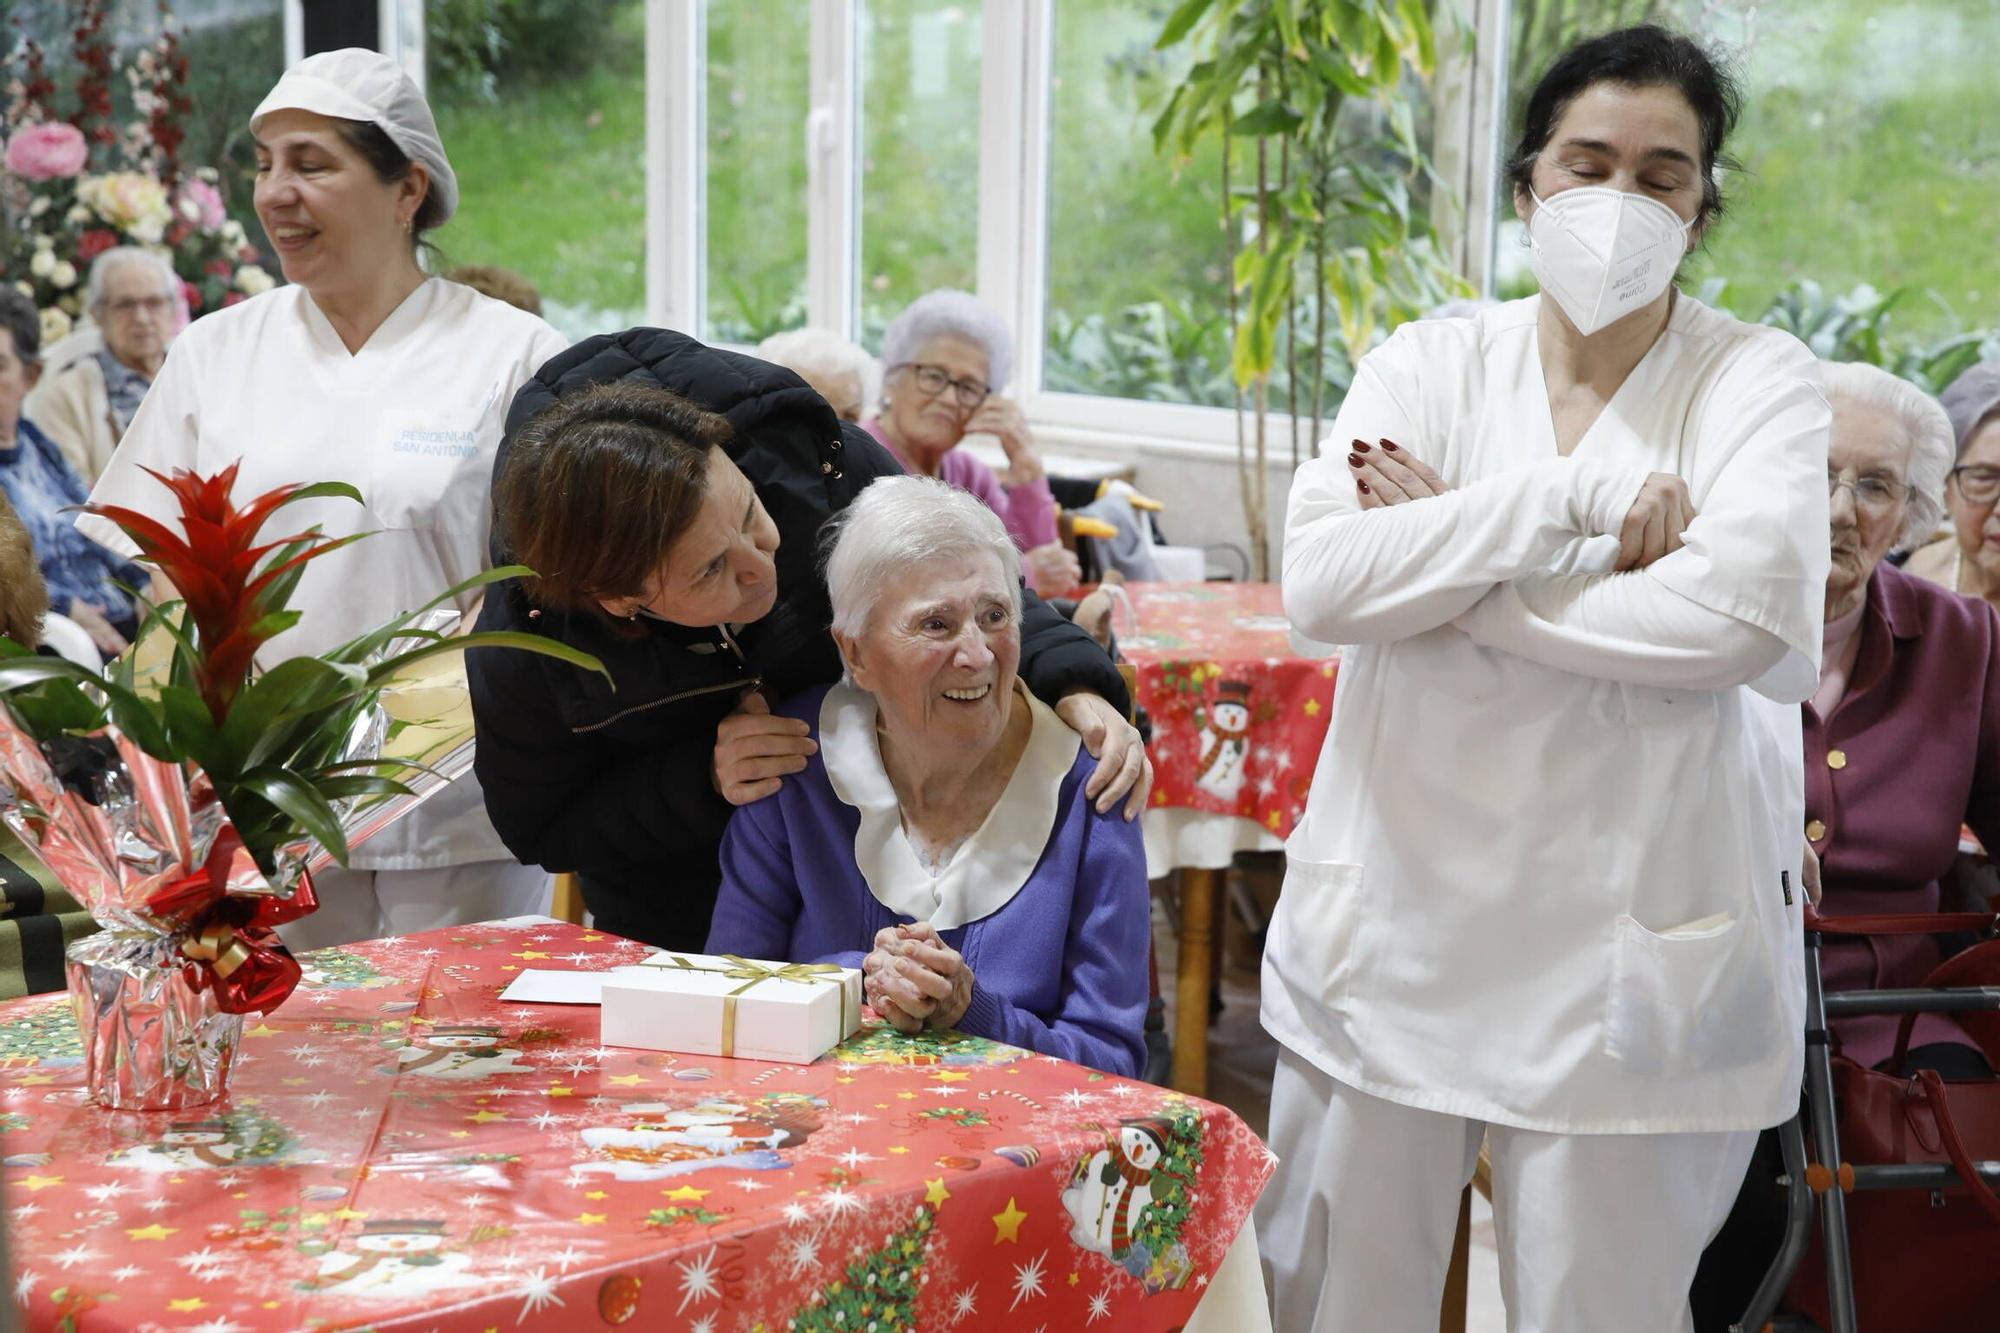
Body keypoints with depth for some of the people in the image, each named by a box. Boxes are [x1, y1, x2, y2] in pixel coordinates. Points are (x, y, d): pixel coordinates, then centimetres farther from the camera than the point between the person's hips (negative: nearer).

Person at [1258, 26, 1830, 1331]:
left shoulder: (1759, 378, -2)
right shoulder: (1429, 362, 4)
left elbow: (1746, 610, -19)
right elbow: (1319, 579, -11)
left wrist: (1443, 556, -13)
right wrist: (1576, 505, -17)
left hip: (1628, 957, -2)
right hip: (1393, 921, 3)